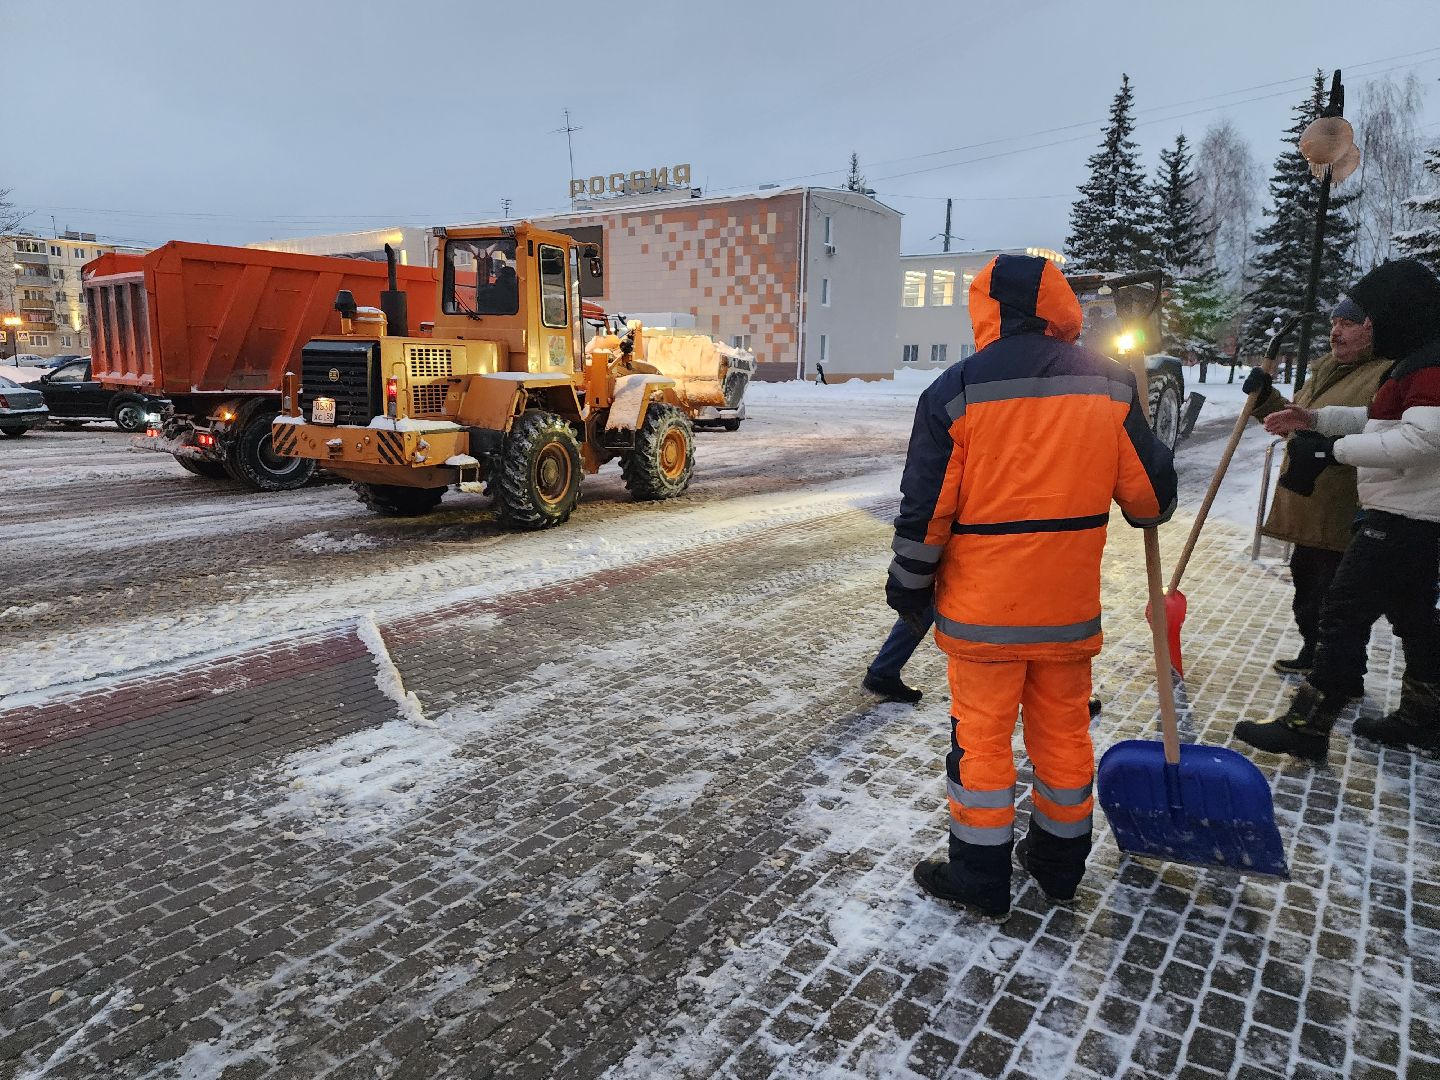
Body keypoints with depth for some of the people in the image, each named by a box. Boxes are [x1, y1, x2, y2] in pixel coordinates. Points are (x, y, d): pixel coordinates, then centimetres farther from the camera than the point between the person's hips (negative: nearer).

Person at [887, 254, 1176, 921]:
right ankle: (1060, 865, 34)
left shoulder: (955, 391, -11)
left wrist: (909, 586, 4)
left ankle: (981, 878, 19)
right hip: (1071, 604, 4)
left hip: (982, 606, -3)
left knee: (982, 735, 8)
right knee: (1064, 732, 17)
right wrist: (1153, 511, 28)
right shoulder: (1110, 384, -1)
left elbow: (926, 509, -10)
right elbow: (1150, 492, 4)